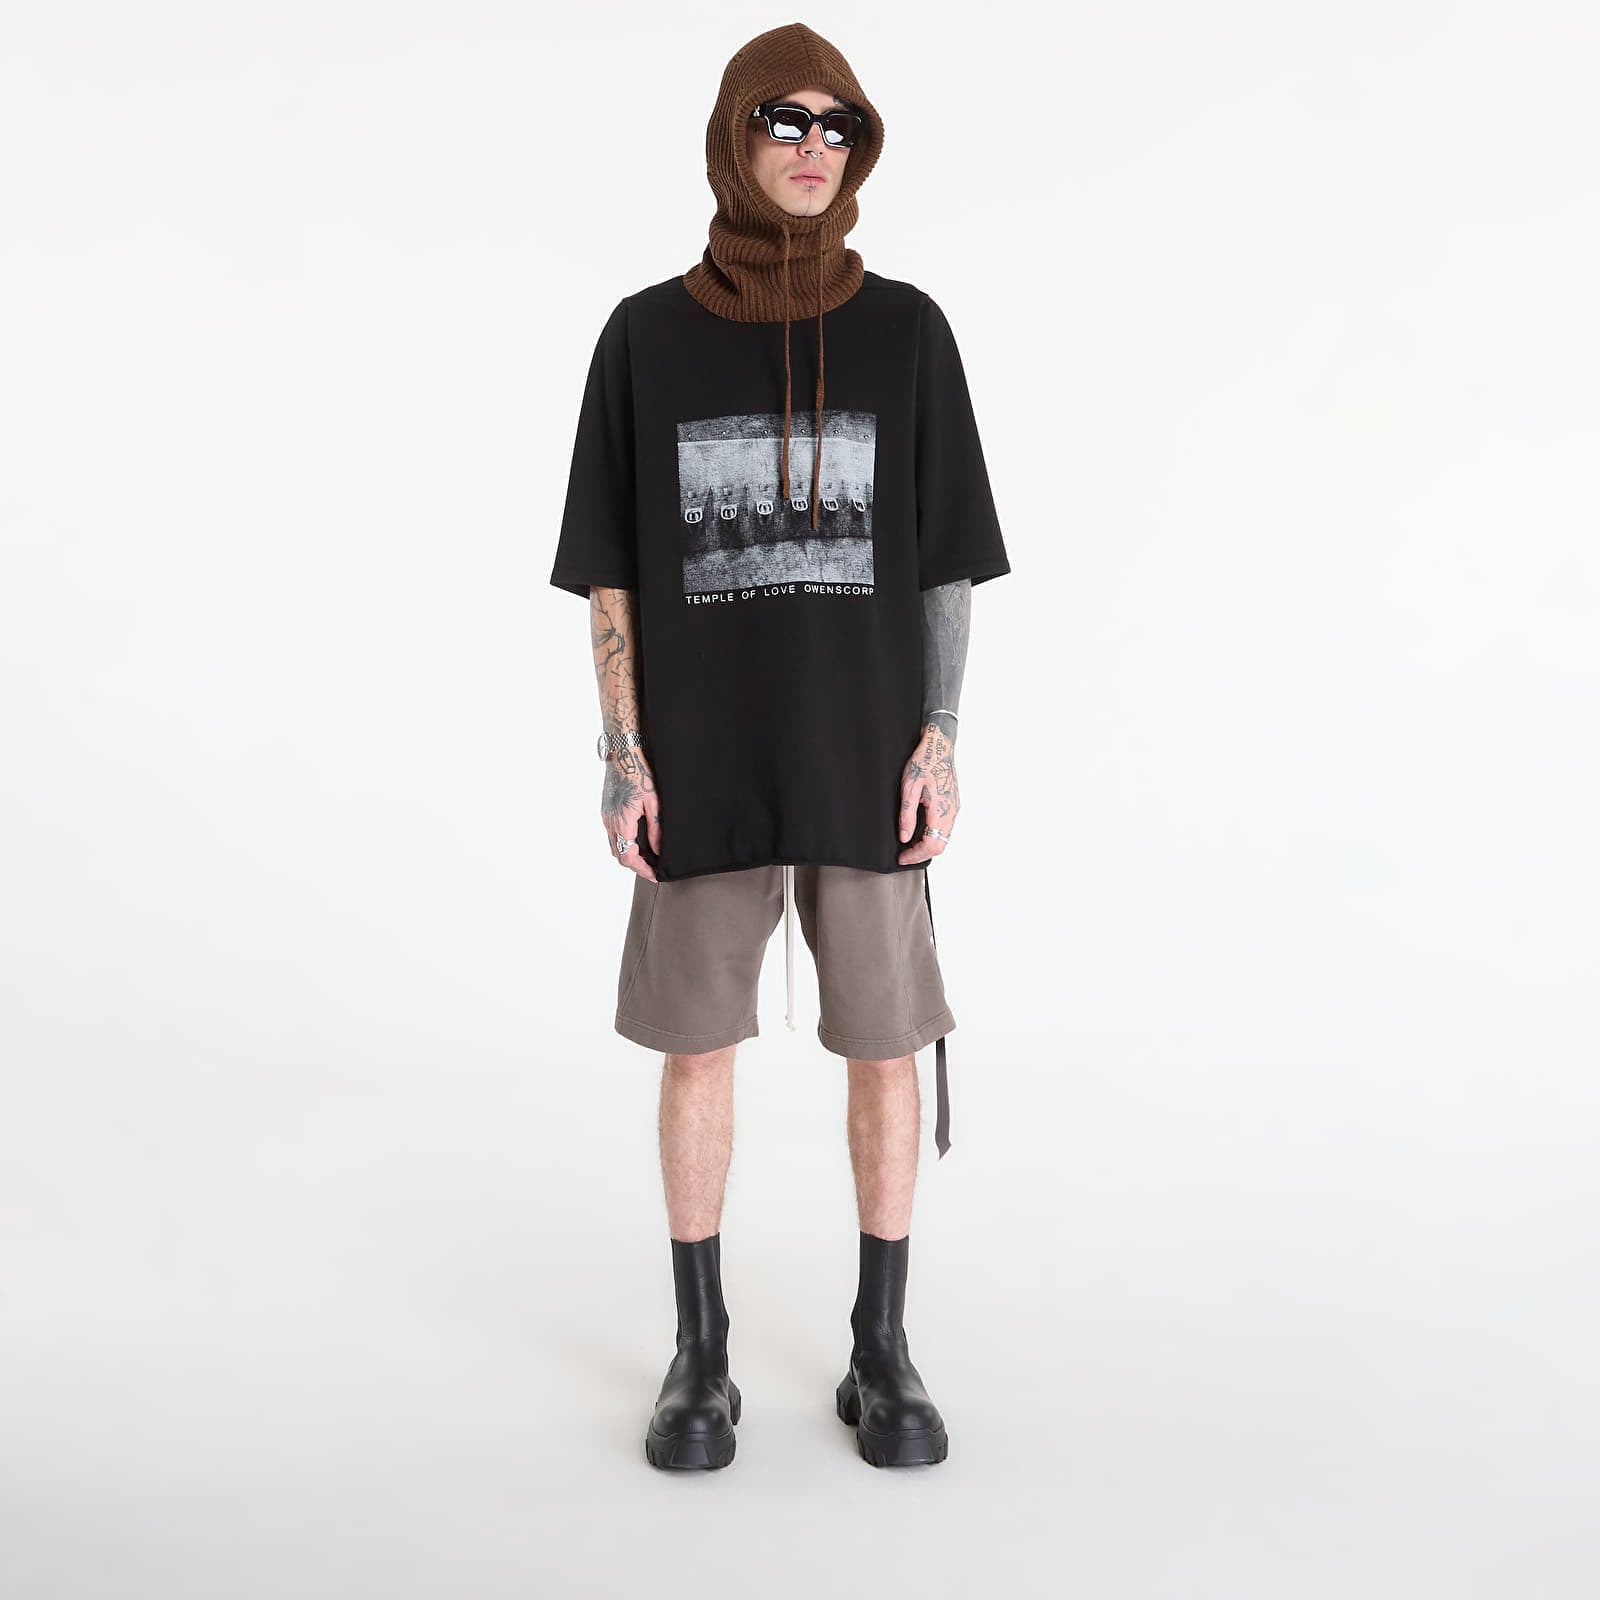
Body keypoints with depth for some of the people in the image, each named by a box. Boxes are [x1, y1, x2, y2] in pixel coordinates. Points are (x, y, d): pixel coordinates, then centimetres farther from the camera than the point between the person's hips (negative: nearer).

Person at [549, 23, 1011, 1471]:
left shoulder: (906, 329, 3)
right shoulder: (647, 335, 3)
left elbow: (947, 559, 3)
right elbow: (611, 575, 3)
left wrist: (941, 740, -5)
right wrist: (623, 760, -4)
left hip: (866, 754, 0)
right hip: (703, 757, 0)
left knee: (885, 1044, 4)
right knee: (699, 1042, 5)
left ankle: (882, 1350, 21)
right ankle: (702, 1353, 22)